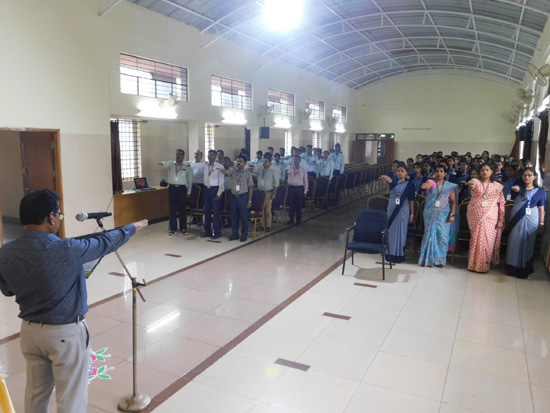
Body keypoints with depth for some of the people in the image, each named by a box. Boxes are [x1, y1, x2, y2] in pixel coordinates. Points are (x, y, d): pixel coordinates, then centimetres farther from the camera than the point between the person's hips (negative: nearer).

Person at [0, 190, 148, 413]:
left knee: (35, 393, 24)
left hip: (30, 330, 6)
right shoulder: (66, 250, -25)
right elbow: (106, 242, -10)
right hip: (66, 333, -6)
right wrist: (133, 227, 6)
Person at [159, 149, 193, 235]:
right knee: (172, 209, 6)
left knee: (182, 209, 3)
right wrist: (162, 163, -43)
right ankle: (173, 228, 14)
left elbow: (190, 180, 5)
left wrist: (188, 192, 2)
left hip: (182, 189, -1)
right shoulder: (171, 164, 6)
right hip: (172, 188, 1)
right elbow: (167, 164, -19)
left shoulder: (187, 167, 4)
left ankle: (183, 228, 14)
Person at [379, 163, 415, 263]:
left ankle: (400, 254, 14)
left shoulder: (410, 184, -1)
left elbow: (411, 200, 0)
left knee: (401, 232, 4)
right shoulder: (393, 181, 1)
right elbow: (390, 181, -25)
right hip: (392, 210, 2)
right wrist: (386, 178, -49)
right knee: (391, 231, 7)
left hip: (403, 211, -2)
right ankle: (391, 253, 17)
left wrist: (412, 214, -3)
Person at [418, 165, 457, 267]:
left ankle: (439, 259, 11)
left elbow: (453, 201, 2)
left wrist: (452, 214, -6)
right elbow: (423, 186, -24)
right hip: (430, 214, 0)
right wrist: (433, 178, -18)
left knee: (442, 236, 0)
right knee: (429, 235, 2)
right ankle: (428, 259, 11)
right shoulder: (431, 182, 1)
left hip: (443, 215, 0)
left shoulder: (450, 186, 5)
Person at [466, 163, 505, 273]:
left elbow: (501, 203, 7)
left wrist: (501, 219, -1)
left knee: (488, 240, -1)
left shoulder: (497, 186, 9)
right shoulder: (476, 181, 4)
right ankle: (474, 263, 13)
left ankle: (484, 264, 12)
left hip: (490, 217, 1)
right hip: (475, 216, -1)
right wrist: (471, 185, -47)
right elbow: (471, 184, -22)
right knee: (475, 238, 1)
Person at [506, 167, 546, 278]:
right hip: (518, 220, -1)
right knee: (515, 242, 2)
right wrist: (516, 190, -46)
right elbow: (516, 190, -22)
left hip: (532, 221, 1)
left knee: (528, 244, 7)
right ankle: (514, 267, 11)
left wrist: (542, 224, 0)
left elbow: (541, 209, 5)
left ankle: (526, 268, 16)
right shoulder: (519, 188, 3)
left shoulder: (540, 191, 6)